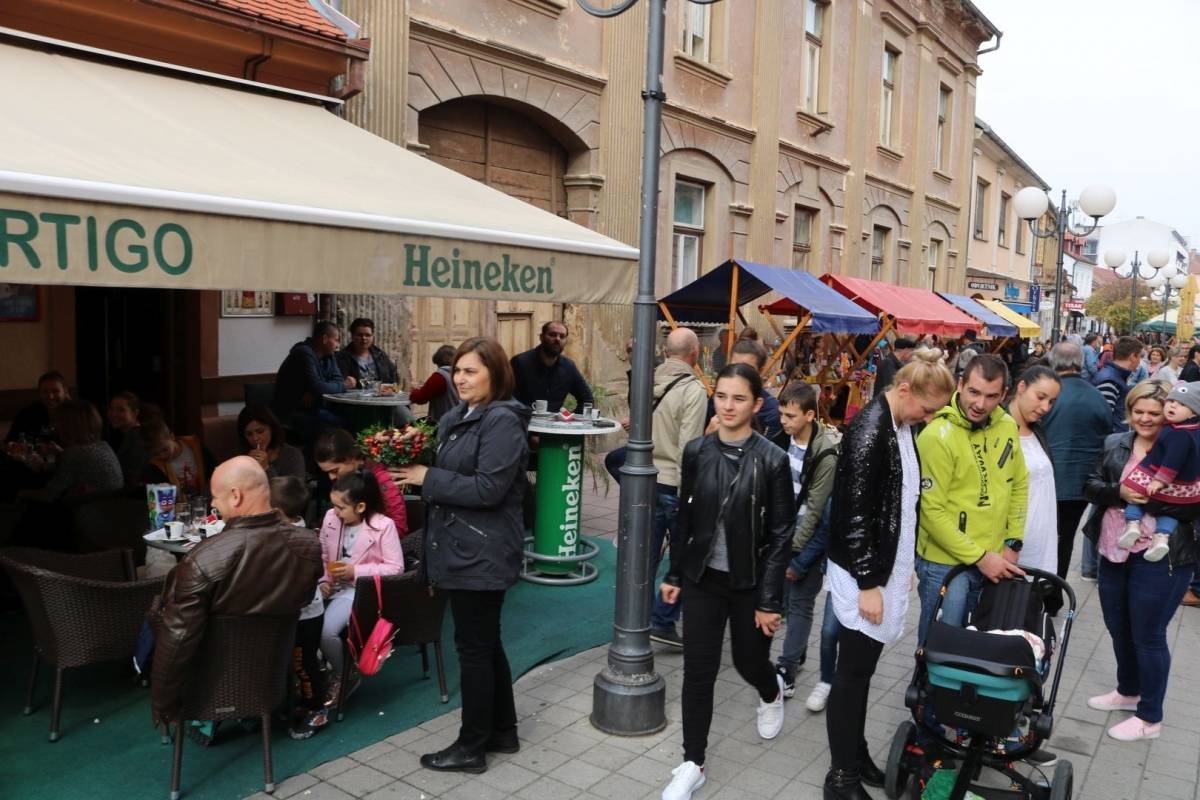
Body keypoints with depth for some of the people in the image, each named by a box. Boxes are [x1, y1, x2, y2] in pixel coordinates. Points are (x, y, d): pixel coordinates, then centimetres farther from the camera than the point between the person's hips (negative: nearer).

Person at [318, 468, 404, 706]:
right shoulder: (331, 518, 0)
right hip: (333, 587, 6)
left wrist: (356, 571, -18)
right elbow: (322, 555, 13)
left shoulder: (383, 525, -15)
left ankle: (343, 677, 4)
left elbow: (396, 568, -13)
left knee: (325, 630, -23)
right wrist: (323, 580, -4)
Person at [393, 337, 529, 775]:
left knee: (474, 647, 2)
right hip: (464, 549, 10)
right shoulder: (457, 417, 11)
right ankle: (502, 731, 33)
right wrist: (417, 468, 5)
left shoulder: (503, 421, -17)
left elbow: (488, 489, -24)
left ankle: (471, 747, 17)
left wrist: (428, 478, -18)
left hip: (481, 555, -10)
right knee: (486, 642, 18)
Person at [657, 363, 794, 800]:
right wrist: (674, 574, 6)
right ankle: (693, 763, 19)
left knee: (749, 661, 15)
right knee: (698, 670, 3)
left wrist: (770, 600, -11)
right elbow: (684, 517, 5)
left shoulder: (773, 460, -13)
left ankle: (772, 693, 53)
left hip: (750, 582, -2)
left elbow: (781, 534, -10)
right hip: (702, 578, 2)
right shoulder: (696, 451, -4)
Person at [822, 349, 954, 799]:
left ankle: (856, 755, 29)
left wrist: (903, 566, 17)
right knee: (853, 674, 2)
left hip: (889, 565, 8)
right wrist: (868, 583, -19)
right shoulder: (869, 430, -19)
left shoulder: (906, 429, 7)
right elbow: (854, 513, -20)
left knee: (863, 671, 16)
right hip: (862, 571, -8)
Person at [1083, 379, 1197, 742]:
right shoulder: (1114, 444, 6)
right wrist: (1119, 492, -16)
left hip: (1159, 559, -5)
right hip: (1114, 552, 6)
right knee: (1119, 629, 20)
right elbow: (1091, 486, 3)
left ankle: (1150, 718, 21)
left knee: (1148, 636, 5)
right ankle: (1128, 691, 42)